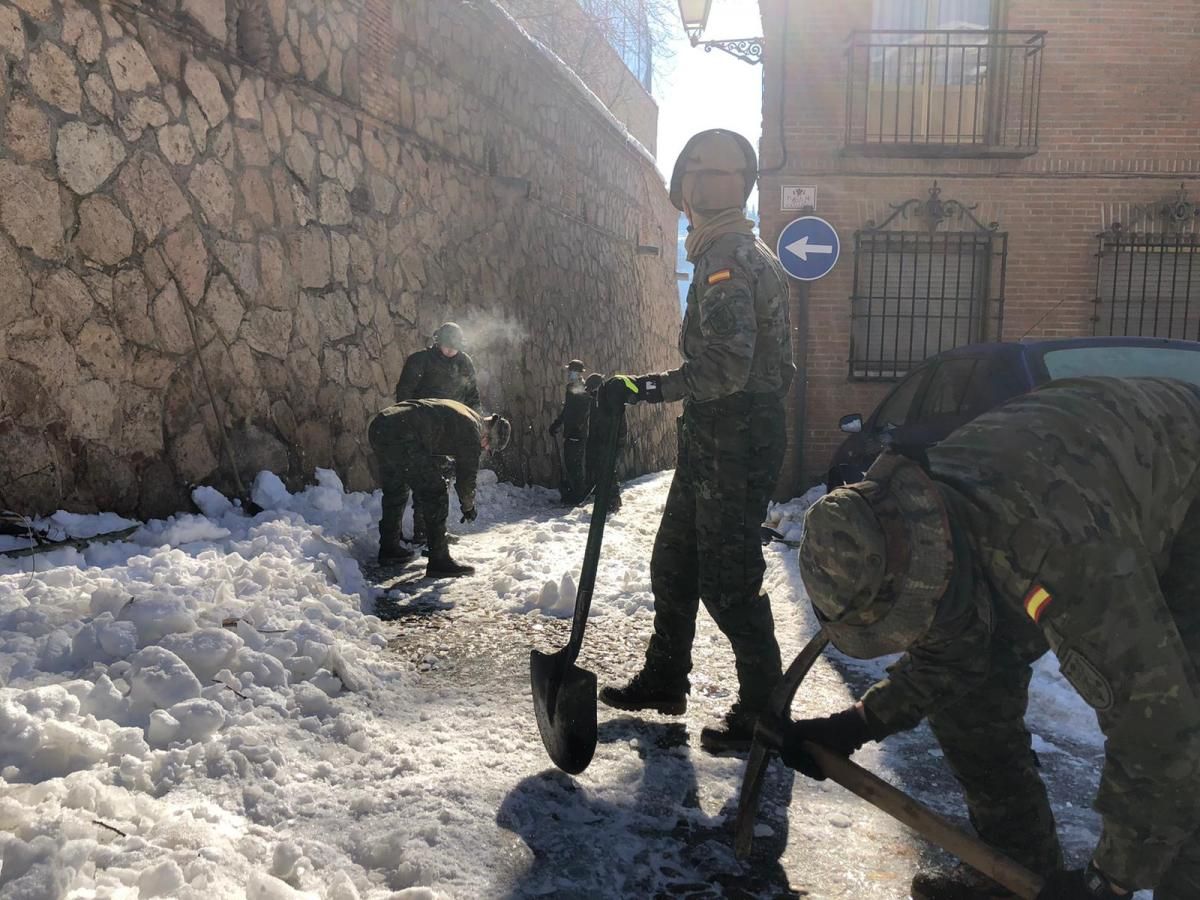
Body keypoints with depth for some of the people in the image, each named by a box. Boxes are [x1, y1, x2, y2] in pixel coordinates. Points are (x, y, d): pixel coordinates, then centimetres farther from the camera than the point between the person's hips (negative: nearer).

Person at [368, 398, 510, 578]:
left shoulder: (464, 413, 26)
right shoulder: (472, 430, 0)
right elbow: (467, 474, 5)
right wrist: (468, 506, 22)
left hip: (377, 426, 10)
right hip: (401, 434, -10)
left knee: (395, 491, 25)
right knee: (435, 494, -1)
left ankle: (389, 548, 38)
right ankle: (439, 561, 1)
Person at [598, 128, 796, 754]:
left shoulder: (728, 256, -15)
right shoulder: (728, 252, 19)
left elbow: (727, 365, -27)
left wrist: (647, 388, -23)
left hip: (736, 439, -11)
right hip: (715, 439, 11)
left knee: (727, 578, -4)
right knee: (674, 562, 16)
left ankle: (764, 708, 11)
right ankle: (663, 680, 31)